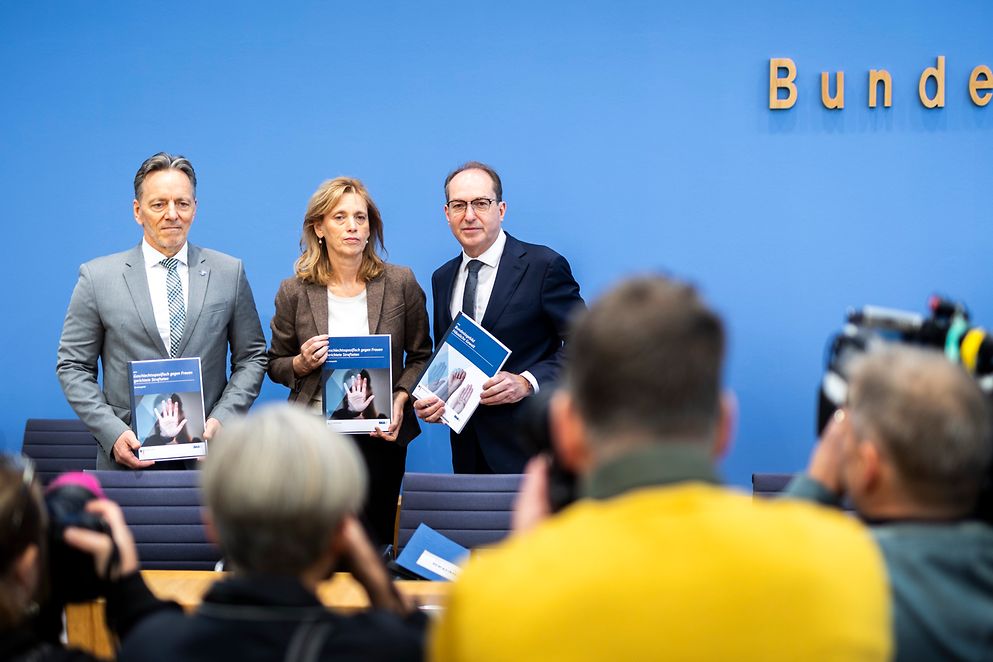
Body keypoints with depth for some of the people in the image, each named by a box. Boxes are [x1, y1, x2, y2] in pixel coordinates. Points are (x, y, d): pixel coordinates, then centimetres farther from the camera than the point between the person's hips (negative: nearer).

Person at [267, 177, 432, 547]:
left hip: (379, 435, 0)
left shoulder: (400, 283, 1)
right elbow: (275, 365, 11)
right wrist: (302, 364, -10)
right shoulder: (294, 291, 1)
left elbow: (421, 356, 7)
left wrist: (400, 399, -9)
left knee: (373, 542, 3)